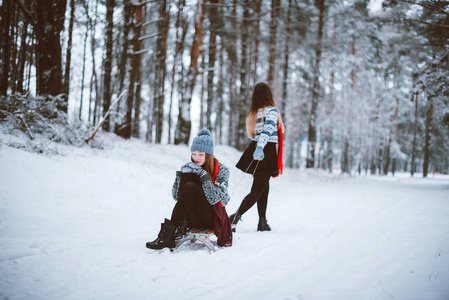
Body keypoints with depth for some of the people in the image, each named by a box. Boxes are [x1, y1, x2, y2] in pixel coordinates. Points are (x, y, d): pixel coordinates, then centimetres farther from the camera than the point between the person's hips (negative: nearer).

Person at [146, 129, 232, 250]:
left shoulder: (221, 170, -4)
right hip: (192, 219, 3)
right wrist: (180, 174, -16)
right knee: (187, 177, -21)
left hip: (212, 217, -3)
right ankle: (181, 226, -33)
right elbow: (176, 196, -3)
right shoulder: (188, 168, 6)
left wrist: (203, 174, -22)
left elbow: (213, 199, -19)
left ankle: (169, 234, -31)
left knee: (190, 187, -28)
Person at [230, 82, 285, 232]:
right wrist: (260, 146, -35)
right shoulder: (272, 110, -8)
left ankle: (262, 222, 18)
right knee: (258, 190, -5)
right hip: (267, 152, -7)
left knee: (264, 186, 17)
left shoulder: (253, 112, 11)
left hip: (254, 150, 7)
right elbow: (268, 128, -24)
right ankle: (235, 217, -19)